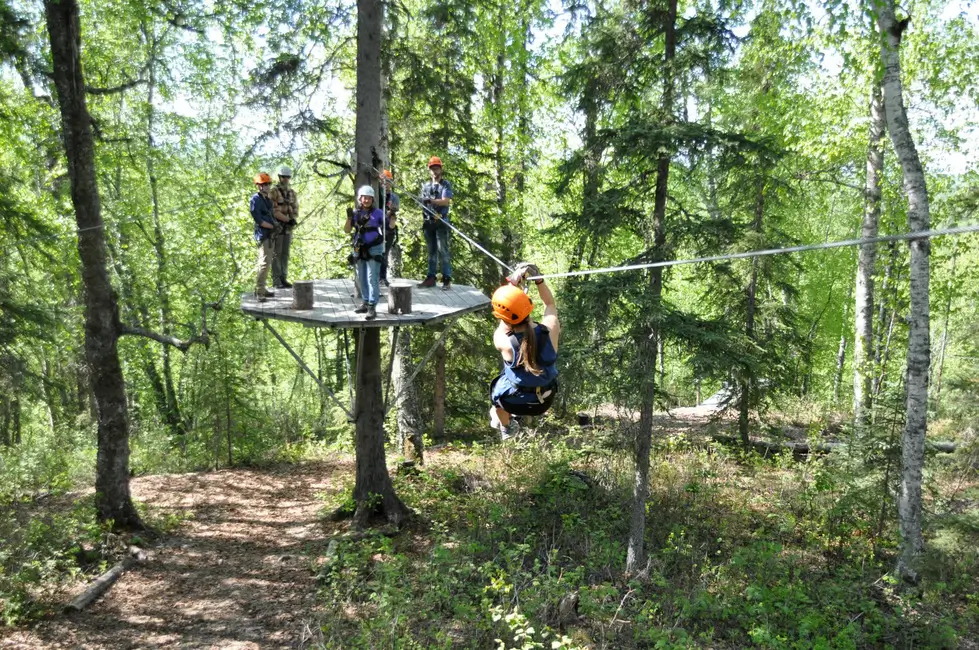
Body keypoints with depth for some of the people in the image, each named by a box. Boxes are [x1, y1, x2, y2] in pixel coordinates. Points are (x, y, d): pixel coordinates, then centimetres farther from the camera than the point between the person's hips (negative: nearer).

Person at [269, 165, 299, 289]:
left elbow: (295, 209, 9)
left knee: (285, 254, 7)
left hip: (288, 227, 6)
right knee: (276, 254, -3)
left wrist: (294, 220, -11)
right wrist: (288, 220, -19)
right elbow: (274, 211, -17)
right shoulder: (273, 192, -9)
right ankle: (276, 281, 0)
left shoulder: (292, 193, 12)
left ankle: (283, 279, 12)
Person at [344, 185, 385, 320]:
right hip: (359, 249, 5)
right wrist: (349, 218, -10)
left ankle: (372, 307, -12)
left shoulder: (377, 212, -3)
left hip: (373, 249, -5)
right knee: (362, 278, 12)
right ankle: (366, 303, 23)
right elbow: (347, 230, 4)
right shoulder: (355, 213, 7)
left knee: (372, 278, -10)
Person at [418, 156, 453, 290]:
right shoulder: (425, 186, 17)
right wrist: (424, 218, 8)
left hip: (441, 222, -5)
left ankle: (447, 279, -10)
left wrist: (431, 200, -23)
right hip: (428, 222, 5)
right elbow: (423, 203, 18)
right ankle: (431, 278, 13)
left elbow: (446, 201, -13)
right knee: (431, 251, 9)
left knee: (443, 250, -10)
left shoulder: (446, 185, 1)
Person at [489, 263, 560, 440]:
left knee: (496, 385, 32)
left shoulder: (503, 342, -30)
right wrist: (539, 279, -8)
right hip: (547, 400, 3)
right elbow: (550, 304, -1)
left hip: (518, 403, -2)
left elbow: (505, 323, -7)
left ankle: (507, 427, 50)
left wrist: (512, 283, -5)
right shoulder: (550, 329, -25)